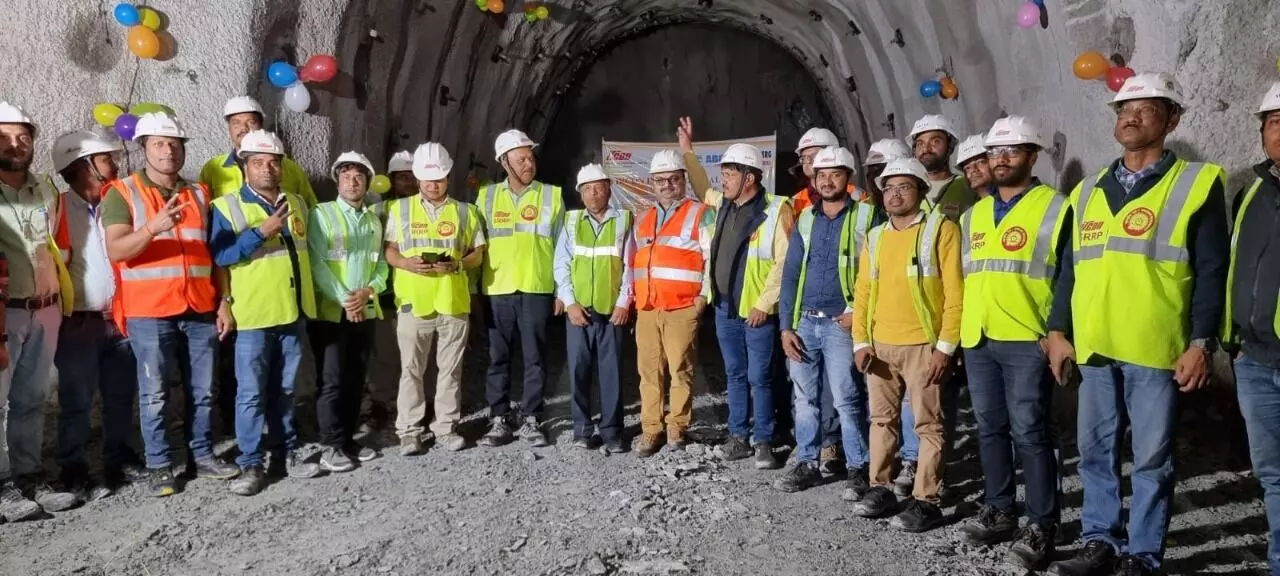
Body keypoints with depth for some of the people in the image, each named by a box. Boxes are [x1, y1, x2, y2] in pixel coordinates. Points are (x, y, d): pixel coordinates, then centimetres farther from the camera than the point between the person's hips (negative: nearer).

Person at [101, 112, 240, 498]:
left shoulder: (199, 194, 13)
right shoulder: (123, 193, -1)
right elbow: (115, 250, -13)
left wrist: (223, 301, 8)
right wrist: (154, 227, -30)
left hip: (199, 309, 4)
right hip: (149, 311, -4)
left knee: (202, 390, 9)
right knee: (155, 393, 1)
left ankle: (203, 457, 20)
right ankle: (159, 467, 10)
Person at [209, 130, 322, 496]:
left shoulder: (296, 204, 12)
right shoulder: (227, 207, -5)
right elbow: (220, 256, -16)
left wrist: (308, 297, 18)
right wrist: (262, 231, -23)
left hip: (294, 311, 5)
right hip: (253, 314, -5)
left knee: (284, 390, 13)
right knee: (251, 393, -3)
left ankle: (286, 453, 22)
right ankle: (250, 464, 4)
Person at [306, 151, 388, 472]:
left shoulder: (375, 219, 13)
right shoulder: (321, 214, -2)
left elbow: (382, 265, 9)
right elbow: (316, 263, -10)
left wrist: (368, 291, -10)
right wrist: (344, 299, -16)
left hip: (365, 311, 5)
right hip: (330, 311, -5)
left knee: (355, 379, 9)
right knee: (332, 379, -6)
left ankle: (348, 440, 18)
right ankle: (332, 446, 0)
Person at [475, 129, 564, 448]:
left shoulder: (552, 195, 3)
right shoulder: (487, 196, 7)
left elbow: (561, 247, 5)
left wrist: (562, 291, 3)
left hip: (537, 290, -1)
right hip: (497, 290, 1)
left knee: (534, 359, 3)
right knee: (498, 359, 6)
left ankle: (531, 421, 12)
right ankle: (498, 421, 14)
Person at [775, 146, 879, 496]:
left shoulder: (867, 217, -1)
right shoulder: (805, 220, 12)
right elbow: (790, 275, 12)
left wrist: (862, 312, -11)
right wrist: (786, 325, 5)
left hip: (842, 323, -5)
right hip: (804, 322, 5)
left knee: (847, 400, -5)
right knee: (805, 399, 10)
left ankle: (857, 469, 6)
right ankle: (806, 464, 21)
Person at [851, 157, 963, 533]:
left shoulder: (941, 229, -4)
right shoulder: (874, 237, 12)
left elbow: (955, 291, -9)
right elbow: (863, 293, 12)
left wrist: (945, 346, -14)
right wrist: (860, 341, 1)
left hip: (922, 345, -5)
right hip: (879, 346, 6)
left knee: (928, 425, 0)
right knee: (882, 419, 13)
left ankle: (925, 501, 5)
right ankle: (880, 489, 23)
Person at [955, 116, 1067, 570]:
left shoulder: (1053, 208, -2)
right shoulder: (974, 215, 17)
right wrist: (960, 330, 17)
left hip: (1027, 341, -6)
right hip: (978, 341, 6)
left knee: (1028, 433, -5)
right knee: (990, 429, 12)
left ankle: (1042, 527, 4)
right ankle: (999, 512, 24)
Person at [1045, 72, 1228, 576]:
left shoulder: (1197, 183, 0)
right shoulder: (1088, 191, 13)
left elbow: (1211, 272, -4)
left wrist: (1202, 343, -10)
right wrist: (1058, 331, 10)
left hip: (1156, 349, -4)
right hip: (1094, 347, 5)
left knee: (1152, 458, 5)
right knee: (1095, 451, 11)